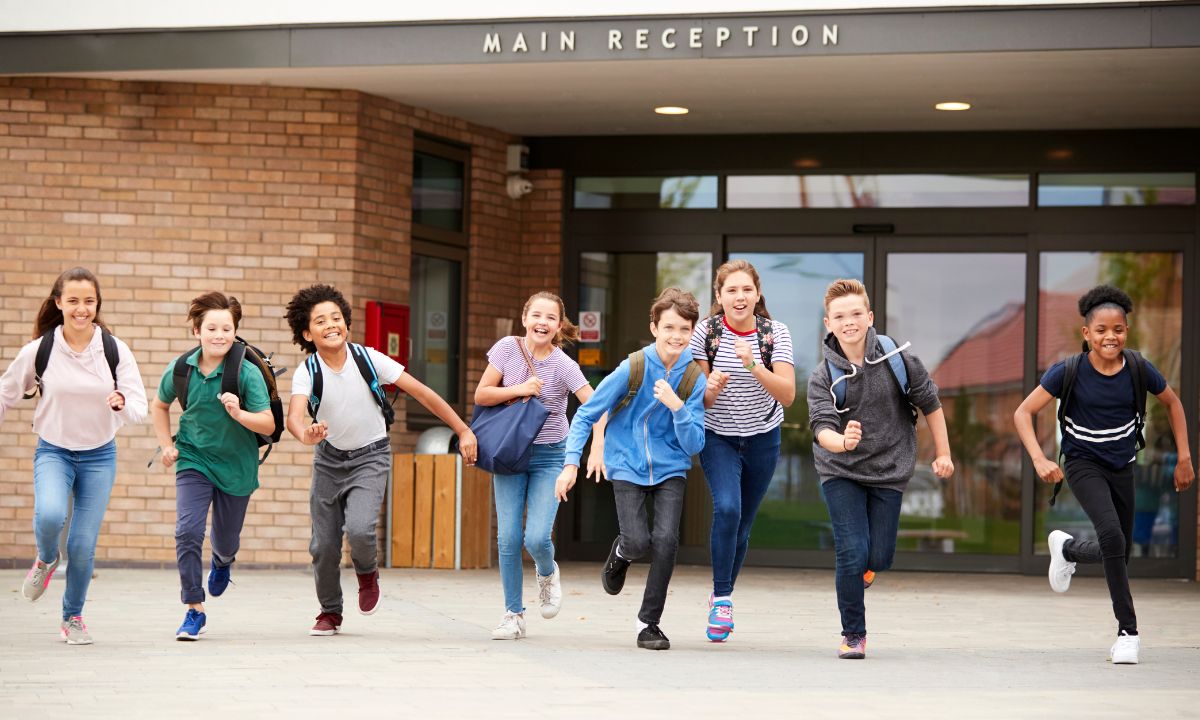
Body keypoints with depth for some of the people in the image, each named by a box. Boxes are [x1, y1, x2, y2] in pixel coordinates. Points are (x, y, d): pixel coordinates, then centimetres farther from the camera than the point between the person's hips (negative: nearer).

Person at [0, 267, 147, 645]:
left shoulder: (115, 350, -7)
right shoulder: (38, 351, -9)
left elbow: (139, 408, -9)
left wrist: (122, 403, -31)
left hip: (99, 456, 1)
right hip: (53, 452, -1)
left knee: (83, 544, -1)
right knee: (50, 515, -30)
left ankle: (73, 617, 25)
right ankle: (46, 560, 7)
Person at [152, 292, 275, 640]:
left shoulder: (247, 373, -17)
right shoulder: (179, 369, -9)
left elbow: (268, 425, -16)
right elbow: (160, 405, 12)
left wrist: (239, 413, -33)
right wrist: (166, 445, 4)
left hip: (236, 466, -1)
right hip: (193, 459, 1)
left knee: (226, 539, 14)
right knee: (188, 530, -17)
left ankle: (222, 561, 54)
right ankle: (195, 611, -7)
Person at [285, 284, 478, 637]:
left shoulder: (368, 359, -18)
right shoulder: (307, 372, -17)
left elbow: (421, 392, -13)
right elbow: (294, 415, -35)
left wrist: (463, 431, -14)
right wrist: (306, 434, -60)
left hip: (371, 457, -2)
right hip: (330, 458, 2)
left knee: (359, 528, -24)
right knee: (324, 543, 0)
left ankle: (367, 572, 12)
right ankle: (330, 611, 25)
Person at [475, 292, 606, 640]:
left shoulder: (564, 366, -14)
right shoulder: (508, 348, -6)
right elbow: (481, 395, -3)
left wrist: (597, 447, -35)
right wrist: (520, 389, -18)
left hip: (549, 457, -2)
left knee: (537, 538, -14)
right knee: (508, 537, -5)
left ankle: (548, 574, 23)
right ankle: (513, 615, 9)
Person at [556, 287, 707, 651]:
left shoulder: (693, 379, -6)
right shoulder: (632, 369, -12)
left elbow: (693, 445, -7)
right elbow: (585, 415, -5)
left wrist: (677, 407, -24)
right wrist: (571, 463, -13)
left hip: (670, 468, 2)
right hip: (628, 467, -2)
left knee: (666, 538, -18)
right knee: (638, 542, -17)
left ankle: (649, 623, -2)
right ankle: (620, 552, 24)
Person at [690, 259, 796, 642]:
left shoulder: (774, 333, -11)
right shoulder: (706, 332, -11)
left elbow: (787, 395, -20)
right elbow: (699, 400, -8)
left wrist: (752, 365, -33)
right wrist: (712, 388, -31)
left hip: (762, 438, 1)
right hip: (718, 437, -1)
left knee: (742, 525, 9)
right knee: (727, 509, -24)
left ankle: (723, 594, 32)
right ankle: (722, 599, -14)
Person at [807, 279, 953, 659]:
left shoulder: (896, 359, -10)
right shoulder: (823, 377, -13)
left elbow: (930, 402, 2)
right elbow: (821, 427, -24)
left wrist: (942, 453, 7)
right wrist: (842, 442, -46)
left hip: (889, 471, 1)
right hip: (840, 473, -1)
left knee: (879, 557, 2)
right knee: (852, 551, -11)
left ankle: (861, 568, 40)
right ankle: (853, 635, 5)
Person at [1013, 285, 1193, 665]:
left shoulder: (1139, 369, -11)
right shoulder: (1069, 372, -18)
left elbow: (1173, 403, 7)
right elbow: (1023, 412, -13)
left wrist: (1184, 458, 3)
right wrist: (1039, 459, -27)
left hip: (1121, 467, 4)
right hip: (1083, 465, -4)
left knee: (1116, 554, 11)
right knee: (1111, 534, -27)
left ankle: (1066, 548, 46)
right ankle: (1128, 630, -18)